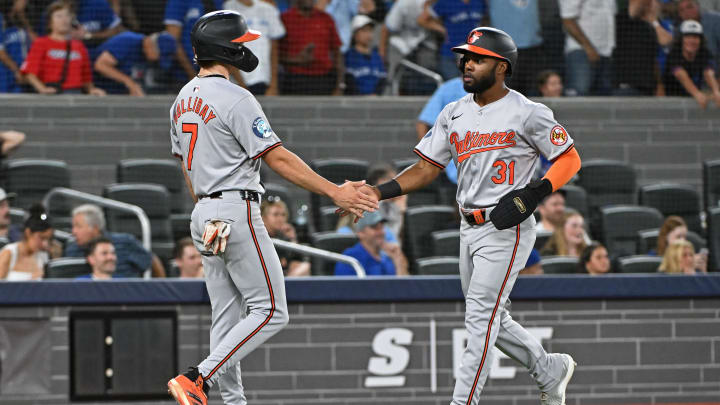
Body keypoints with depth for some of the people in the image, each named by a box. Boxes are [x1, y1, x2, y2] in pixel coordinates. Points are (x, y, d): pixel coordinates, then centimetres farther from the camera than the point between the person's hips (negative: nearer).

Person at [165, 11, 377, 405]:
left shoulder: (183, 99, 12)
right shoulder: (234, 99, -15)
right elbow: (277, 157, -18)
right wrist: (334, 192, -17)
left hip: (203, 215, 9)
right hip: (237, 212, -9)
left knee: (226, 317, 10)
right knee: (270, 312, -5)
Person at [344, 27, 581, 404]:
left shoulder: (528, 114, -9)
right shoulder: (454, 114, 9)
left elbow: (570, 159, -5)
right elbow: (426, 168, 11)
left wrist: (534, 193, -20)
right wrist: (377, 192, -3)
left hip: (507, 229, -8)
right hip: (469, 229, 8)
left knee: (481, 316, -12)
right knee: (489, 319, 15)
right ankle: (550, 370, 35)